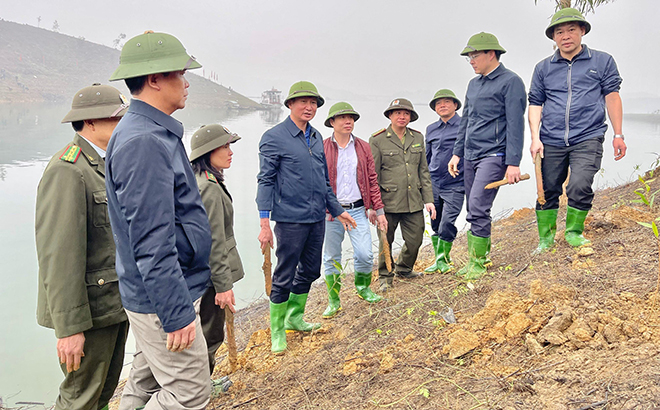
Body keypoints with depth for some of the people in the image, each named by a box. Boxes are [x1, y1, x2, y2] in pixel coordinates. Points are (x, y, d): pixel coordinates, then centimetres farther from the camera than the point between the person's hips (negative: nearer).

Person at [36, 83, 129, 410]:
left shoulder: (107, 164, 11)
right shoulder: (66, 171, -20)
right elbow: (58, 256, -24)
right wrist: (69, 328, -24)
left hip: (116, 301, 9)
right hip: (89, 307, -9)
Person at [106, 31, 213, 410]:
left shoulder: (156, 134, 10)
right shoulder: (144, 142, -23)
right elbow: (152, 243, -26)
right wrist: (177, 314, -22)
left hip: (154, 293, 10)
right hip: (162, 298, -10)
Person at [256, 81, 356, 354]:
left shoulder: (316, 137, 13)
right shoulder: (274, 137, -6)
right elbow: (266, 180, -9)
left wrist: (337, 210, 23)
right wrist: (264, 222, -15)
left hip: (317, 218, 7)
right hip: (290, 219, -7)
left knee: (310, 271, 15)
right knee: (284, 276, 1)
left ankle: (295, 317, 34)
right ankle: (277, 331, 15)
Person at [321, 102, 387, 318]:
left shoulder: (363, 148, 8)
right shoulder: (322, 148, 1)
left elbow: (372, 180, 10)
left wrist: (378, 209, 7)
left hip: (357, 210, 2)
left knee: (365, 254, -3)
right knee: (331, 258, 7)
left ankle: (363, 288, 27)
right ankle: (334, 301, 24)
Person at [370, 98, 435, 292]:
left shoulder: (417, 138, 11)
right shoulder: (378, 140, -3)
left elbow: (423, 171, 13)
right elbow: (372, 175, -3)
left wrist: (428, 199, 8)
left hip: (414, 202, 4)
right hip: (388, 202, -4)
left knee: (415, 240, 8)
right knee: (386, 242, 6)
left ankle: (404, 268, 36)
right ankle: (385, 276, 28)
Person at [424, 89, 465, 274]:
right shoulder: (431, 129, 13)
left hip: (454, 184, -4)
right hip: (433, 184, 5)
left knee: (447, 223, -10)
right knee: (435, 223, 9)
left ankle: (443, 258, 7)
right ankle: (438, 259, 22)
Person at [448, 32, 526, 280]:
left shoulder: (510, 82, -6)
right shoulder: (474, 84, 17)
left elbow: (515, 125, -12)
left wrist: (513, 162, -17)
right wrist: (457, 153, 18)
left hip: (494, 155, -8)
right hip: (470, 157, 8)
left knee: (478, 208, -15)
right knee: (474, 211, 9)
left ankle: (478, 264, -6)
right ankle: (480, 257, 20)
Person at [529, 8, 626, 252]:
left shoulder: (602, 61, 9)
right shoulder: (543, 68, 11)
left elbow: (612, 96, 8)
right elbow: (535, 103, 11)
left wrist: (618, 135, 4)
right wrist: (535, 138, 0)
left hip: (587, 139, -2)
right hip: (551, 142, 2)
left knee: (580, 186, -17)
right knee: (547, 190, 5)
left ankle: (574, 232, 6)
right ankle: (546, 237, 20)